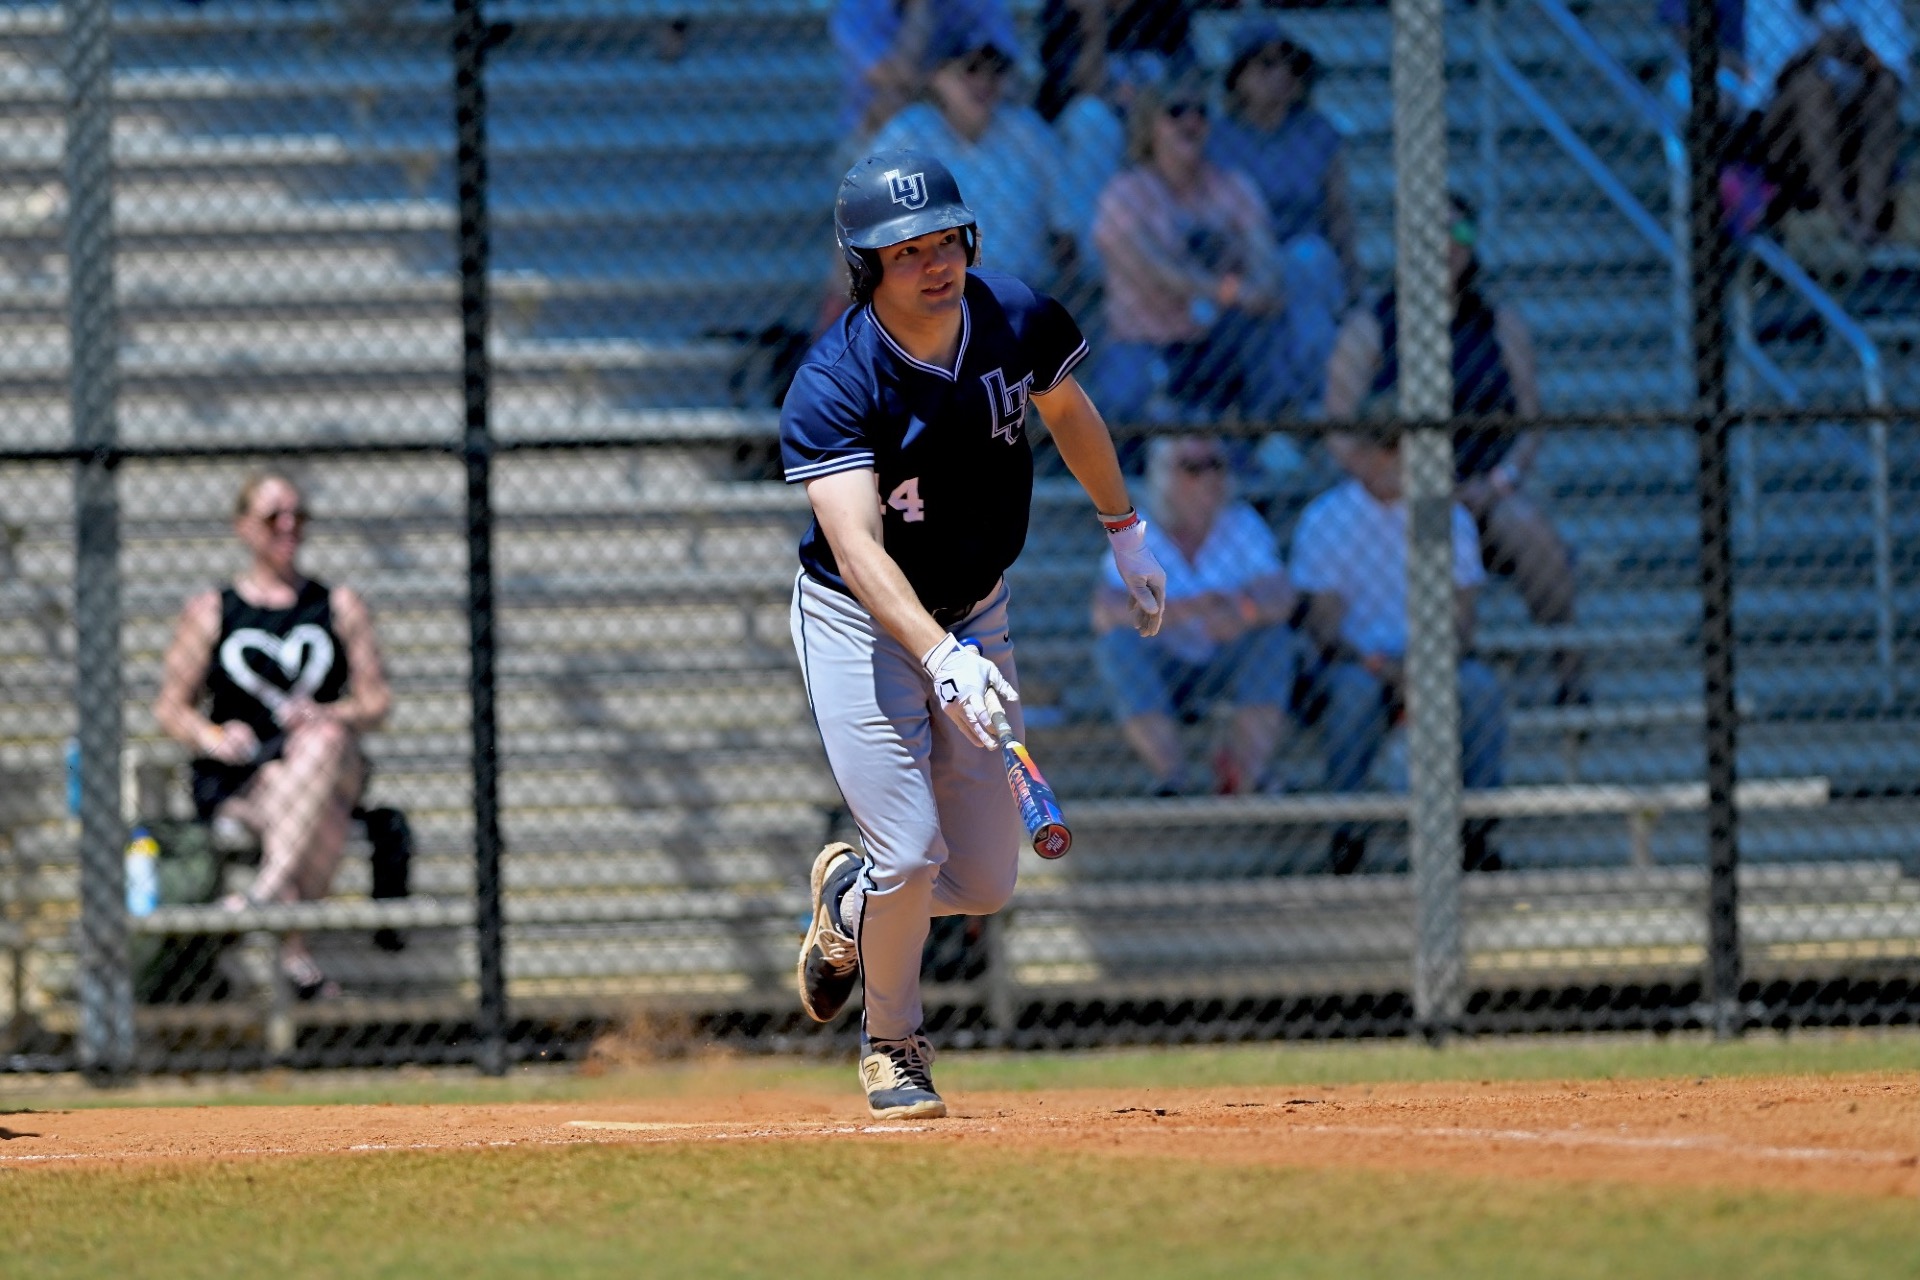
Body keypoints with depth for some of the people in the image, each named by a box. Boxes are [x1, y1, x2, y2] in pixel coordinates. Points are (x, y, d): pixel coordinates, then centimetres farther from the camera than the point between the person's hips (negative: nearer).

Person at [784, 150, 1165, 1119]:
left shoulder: (1018, 321, -13)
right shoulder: (833, 387, -28)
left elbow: (1067, 410, 11)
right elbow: (857, 546, -40)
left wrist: (1126, 532, 17)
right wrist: (939, 657, -53)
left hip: (974, 617, 5)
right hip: (863, 627, -5)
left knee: (986, 881, 3)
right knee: (910, 853, -14)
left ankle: (848, 900, 36)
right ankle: (892, 1045, 14)